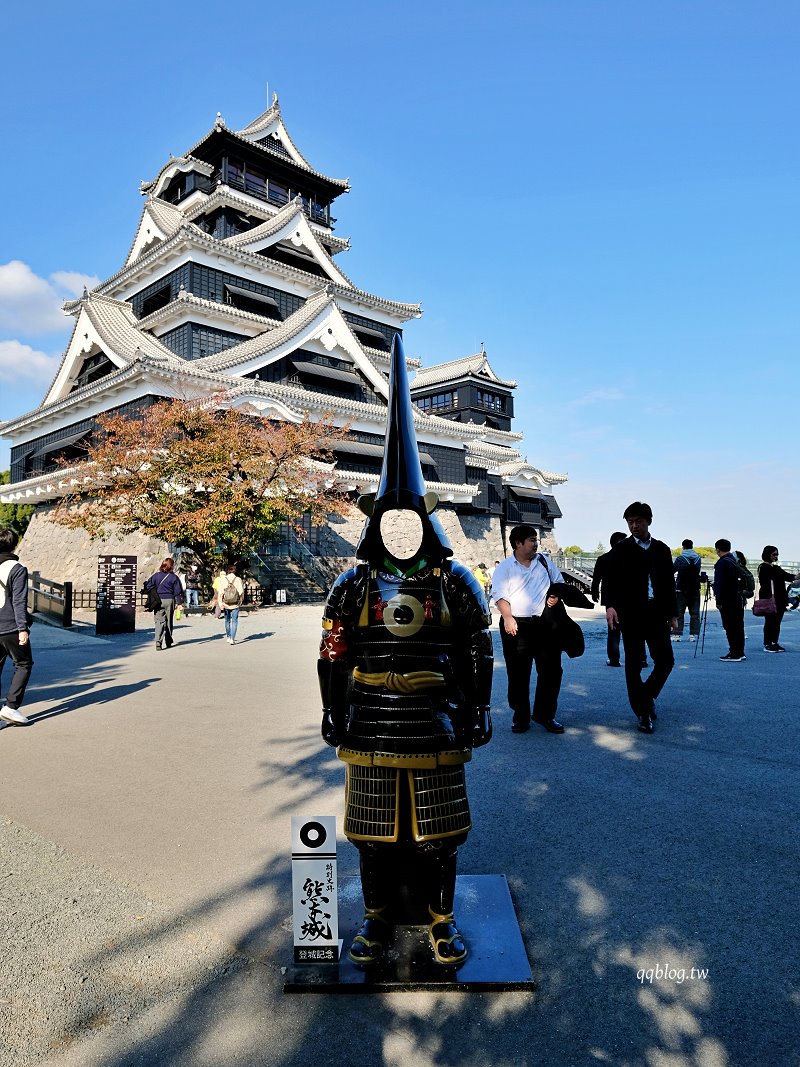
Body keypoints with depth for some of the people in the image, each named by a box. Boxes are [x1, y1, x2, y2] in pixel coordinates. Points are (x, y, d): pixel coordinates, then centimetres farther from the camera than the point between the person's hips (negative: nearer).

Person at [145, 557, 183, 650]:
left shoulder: (156, 575, 2)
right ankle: (168, 642, 22)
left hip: (158, 601, 1)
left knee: (159, 621, 0)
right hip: (169, 600, -1)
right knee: (169, 621, 12)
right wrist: (179, 602, 1)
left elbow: (148, 586, -1)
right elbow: (178, 591, -3)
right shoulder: (174, 577, -3)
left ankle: (158, 641, -18)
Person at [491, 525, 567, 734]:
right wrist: (508, 618, -21)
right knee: (518, 674, 1)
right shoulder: (504, 567, 2)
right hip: (516, 625, -3)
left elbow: (559, 582, 24)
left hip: (545, 624, 3)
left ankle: (545, 714, 17)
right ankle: (520, 716, 14)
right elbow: (499, 594, -7)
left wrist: (556, 596, 2)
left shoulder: (544, 561, 14)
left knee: (551, 670, 3)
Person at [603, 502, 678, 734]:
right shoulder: (621, 550, 0)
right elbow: (610, 580, -5)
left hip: (657, 613, 3)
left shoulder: (662, 549, 11)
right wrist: (610, 605, -21)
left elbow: (669, 583, 14)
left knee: (666, 660, 0)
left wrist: (672, 614, 12)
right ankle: (643, 712, 14)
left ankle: (646, 696, 26)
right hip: (631, 614, -3)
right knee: (634, 664, 2)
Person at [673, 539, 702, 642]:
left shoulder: (680, 558, -9)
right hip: (695, 589, 3)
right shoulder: (698, 558, 4)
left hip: (682, 589, -3)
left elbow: (672, 570, -2)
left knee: (679, 613, 1)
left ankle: (677, 634, -3)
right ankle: (693, 634, 5)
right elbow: (697, 571, 13)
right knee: (695, 613, 7)